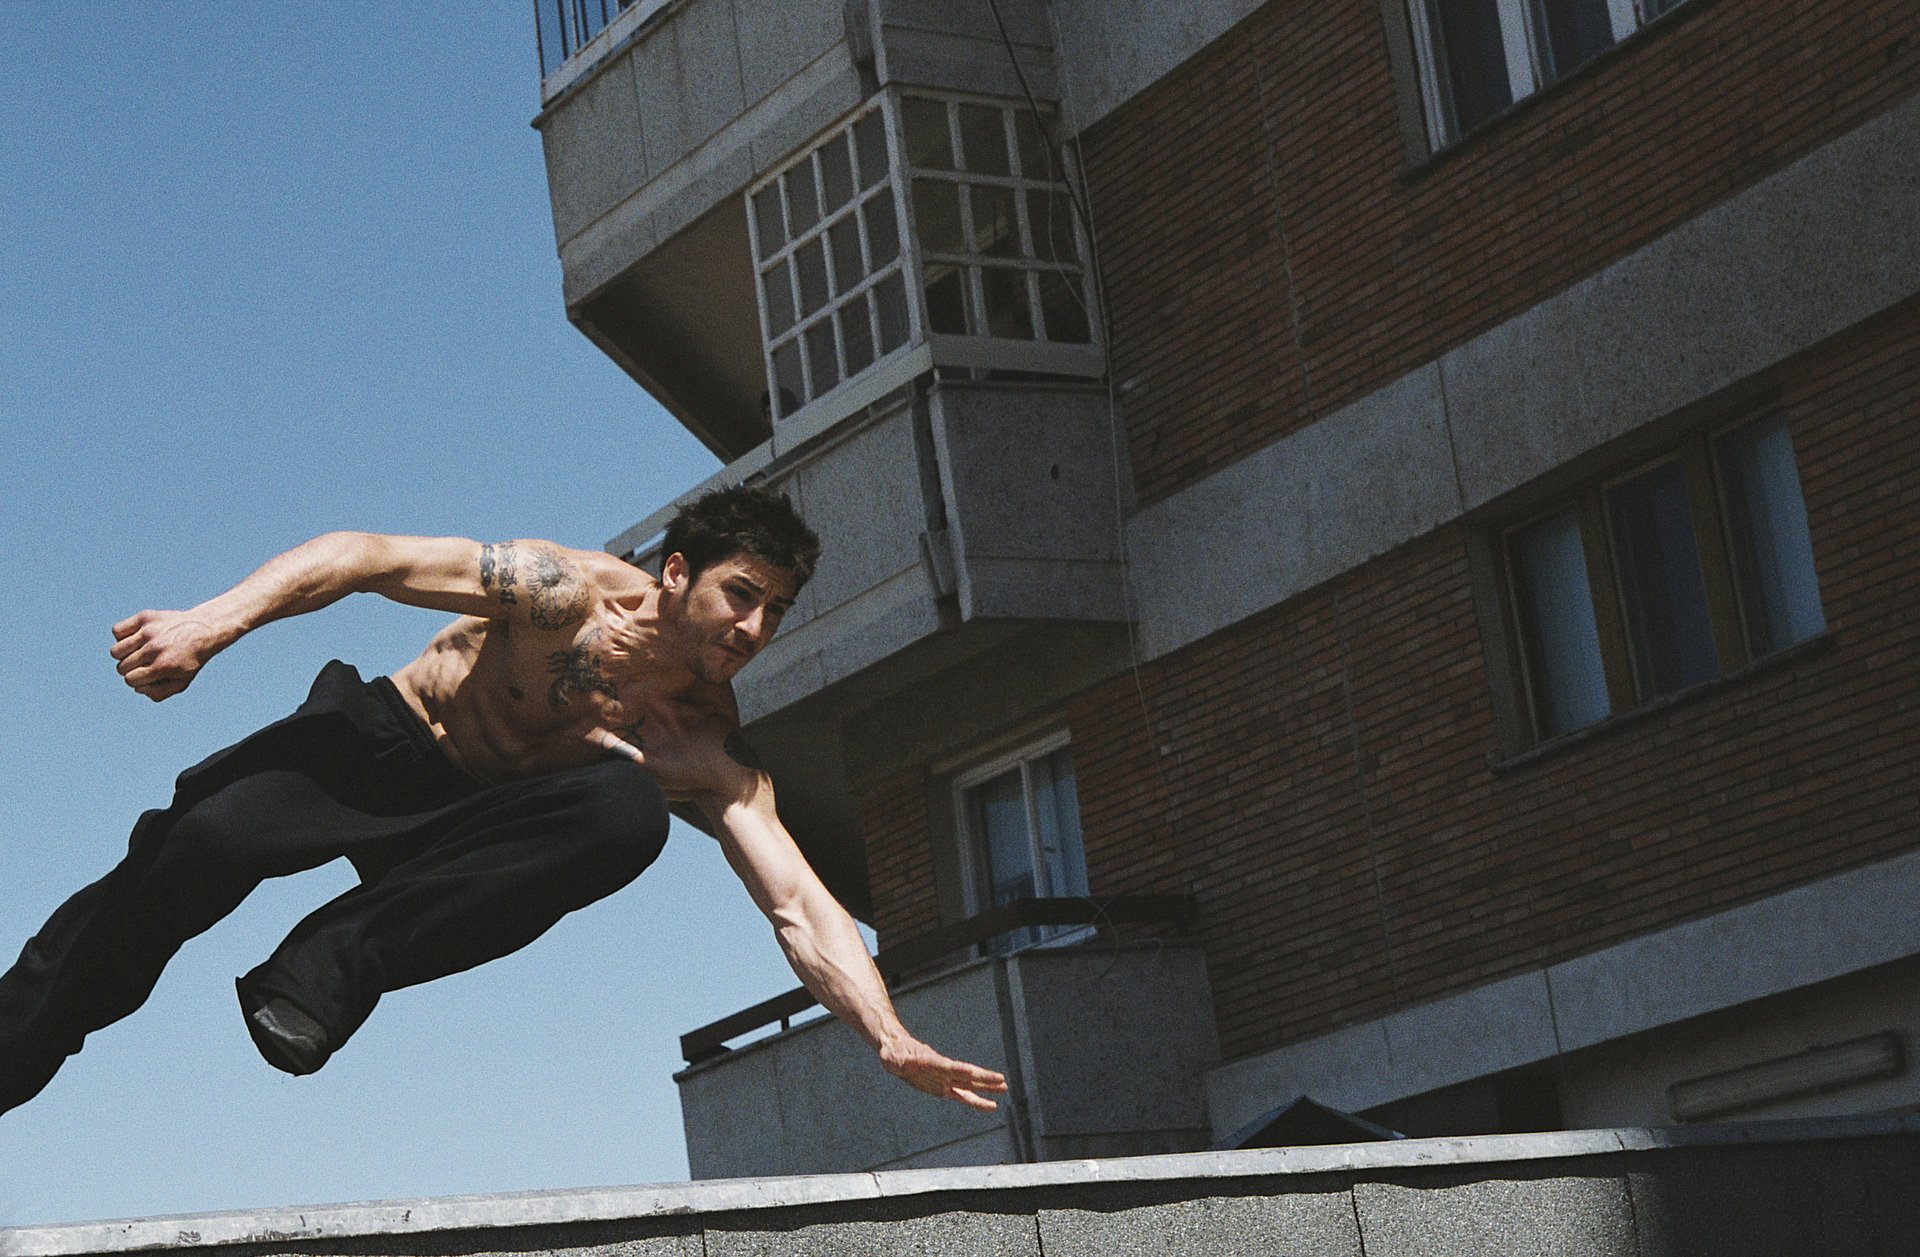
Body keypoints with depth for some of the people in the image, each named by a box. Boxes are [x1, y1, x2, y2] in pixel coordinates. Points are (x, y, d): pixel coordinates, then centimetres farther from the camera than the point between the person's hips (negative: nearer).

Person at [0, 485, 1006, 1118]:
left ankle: (333, 963, -28)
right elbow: (368, 557, -21)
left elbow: (799, 905, -16)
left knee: (627, 809, -30)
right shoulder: (578, 593, -19)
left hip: (469, 825, 2)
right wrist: (214, 622, -34)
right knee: (203, 843, -33)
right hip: (374, 741, -2)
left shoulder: (716, 756, -10)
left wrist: (889, 1038, -33)